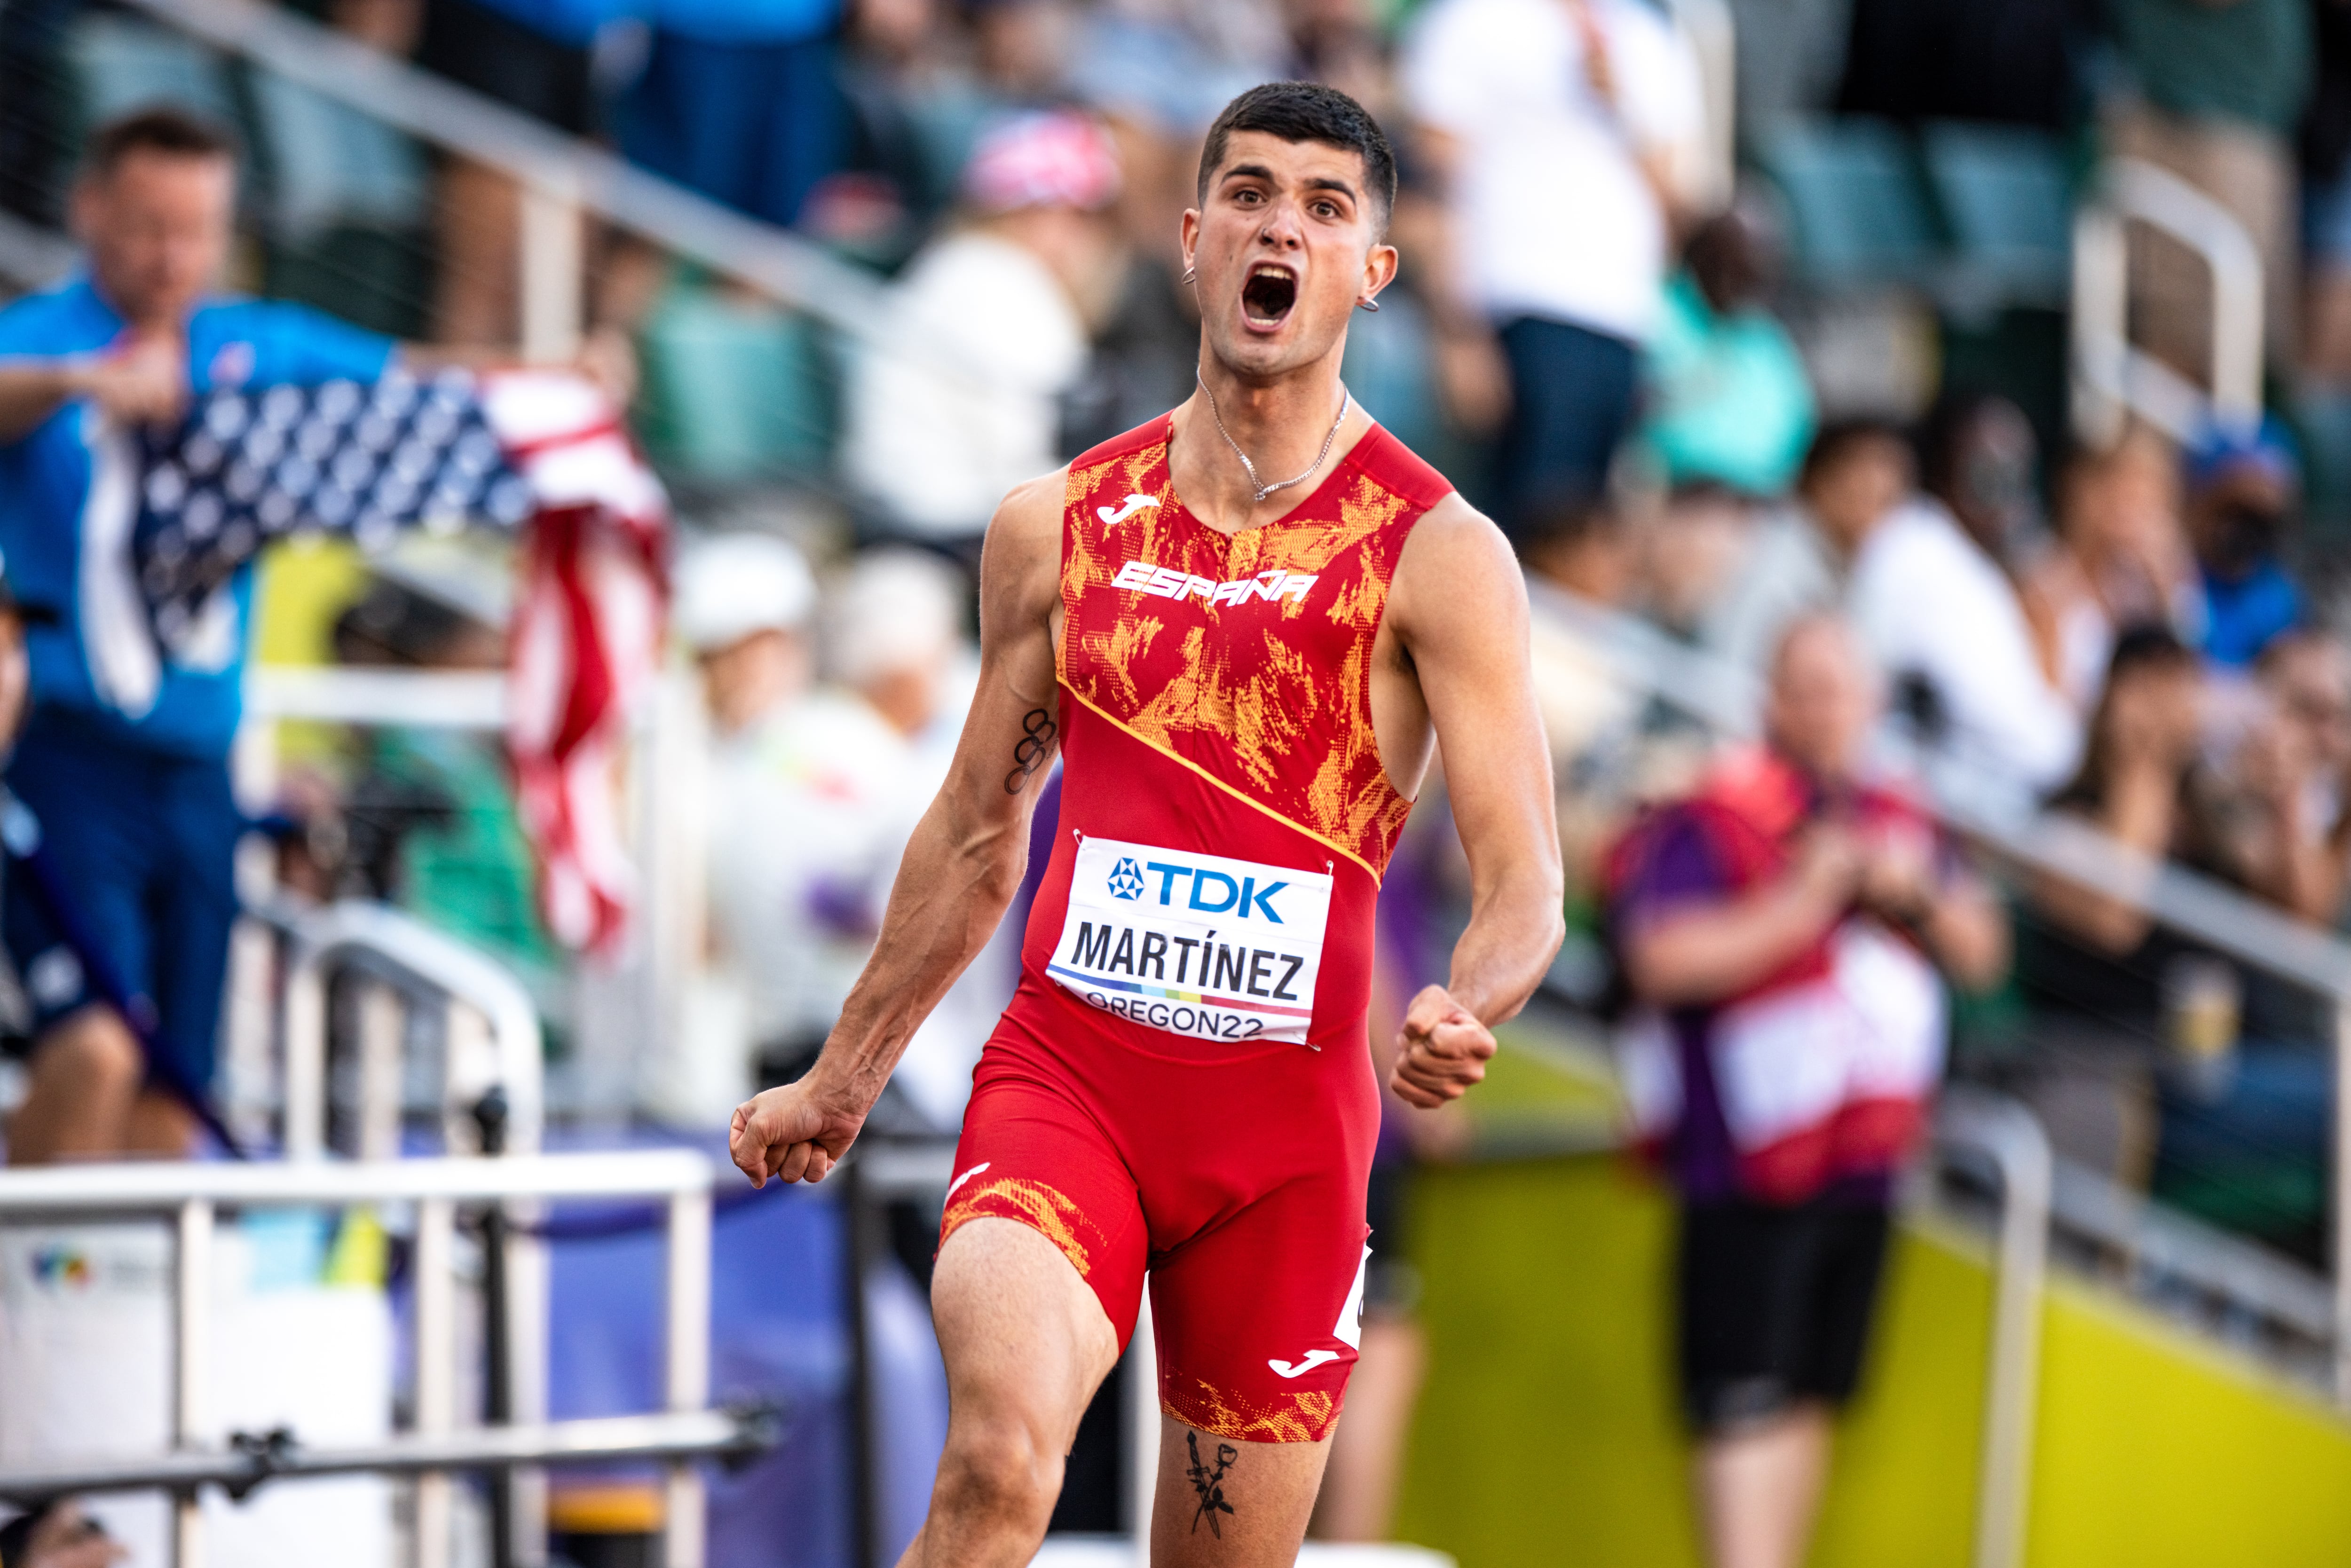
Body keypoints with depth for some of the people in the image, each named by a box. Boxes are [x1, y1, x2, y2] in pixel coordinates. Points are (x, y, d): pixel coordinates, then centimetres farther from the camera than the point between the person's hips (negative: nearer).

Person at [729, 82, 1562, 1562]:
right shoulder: (1059, 527, 7)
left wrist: (1469, 1012, -30)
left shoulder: (1438, 554, -2)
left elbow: (1524, 888, -7)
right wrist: (844, 1079, 26)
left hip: (1288, 1111, -1)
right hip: (1062, 1071, 1)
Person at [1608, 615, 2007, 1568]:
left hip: (1860, 1167, 7)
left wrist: (1921, 898, -4)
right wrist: (1800, 905, -19)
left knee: (1811, 1400, 10)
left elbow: (1982, 955, 16)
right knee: (1749, 1408, -13)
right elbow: (1664, 959, -22)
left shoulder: (1898, 822, 14)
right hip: (1747, 1173, -7)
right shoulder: (1711, 821, -10)